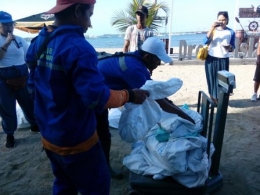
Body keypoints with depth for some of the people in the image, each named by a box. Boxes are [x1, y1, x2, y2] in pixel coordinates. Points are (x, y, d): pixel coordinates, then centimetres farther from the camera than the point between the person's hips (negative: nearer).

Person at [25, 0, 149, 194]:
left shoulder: (38, 43, 2)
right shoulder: (78, 47, -25)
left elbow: (33, 88, 11)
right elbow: (97, 99, -28)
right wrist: (129, 95, -13)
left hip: (49, 137, 8)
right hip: (76, 141, -8)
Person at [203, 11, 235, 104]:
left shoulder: (231, 32, 4)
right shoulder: (213, 30, 5)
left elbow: (232, 48, 5)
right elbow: (206, 41, -11)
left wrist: (229, 48, -18)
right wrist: (212, 28, -17)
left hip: (224, 60, 0)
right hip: (211, 59, 0)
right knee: (212, 79, 2)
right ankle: (213, 98, 15)